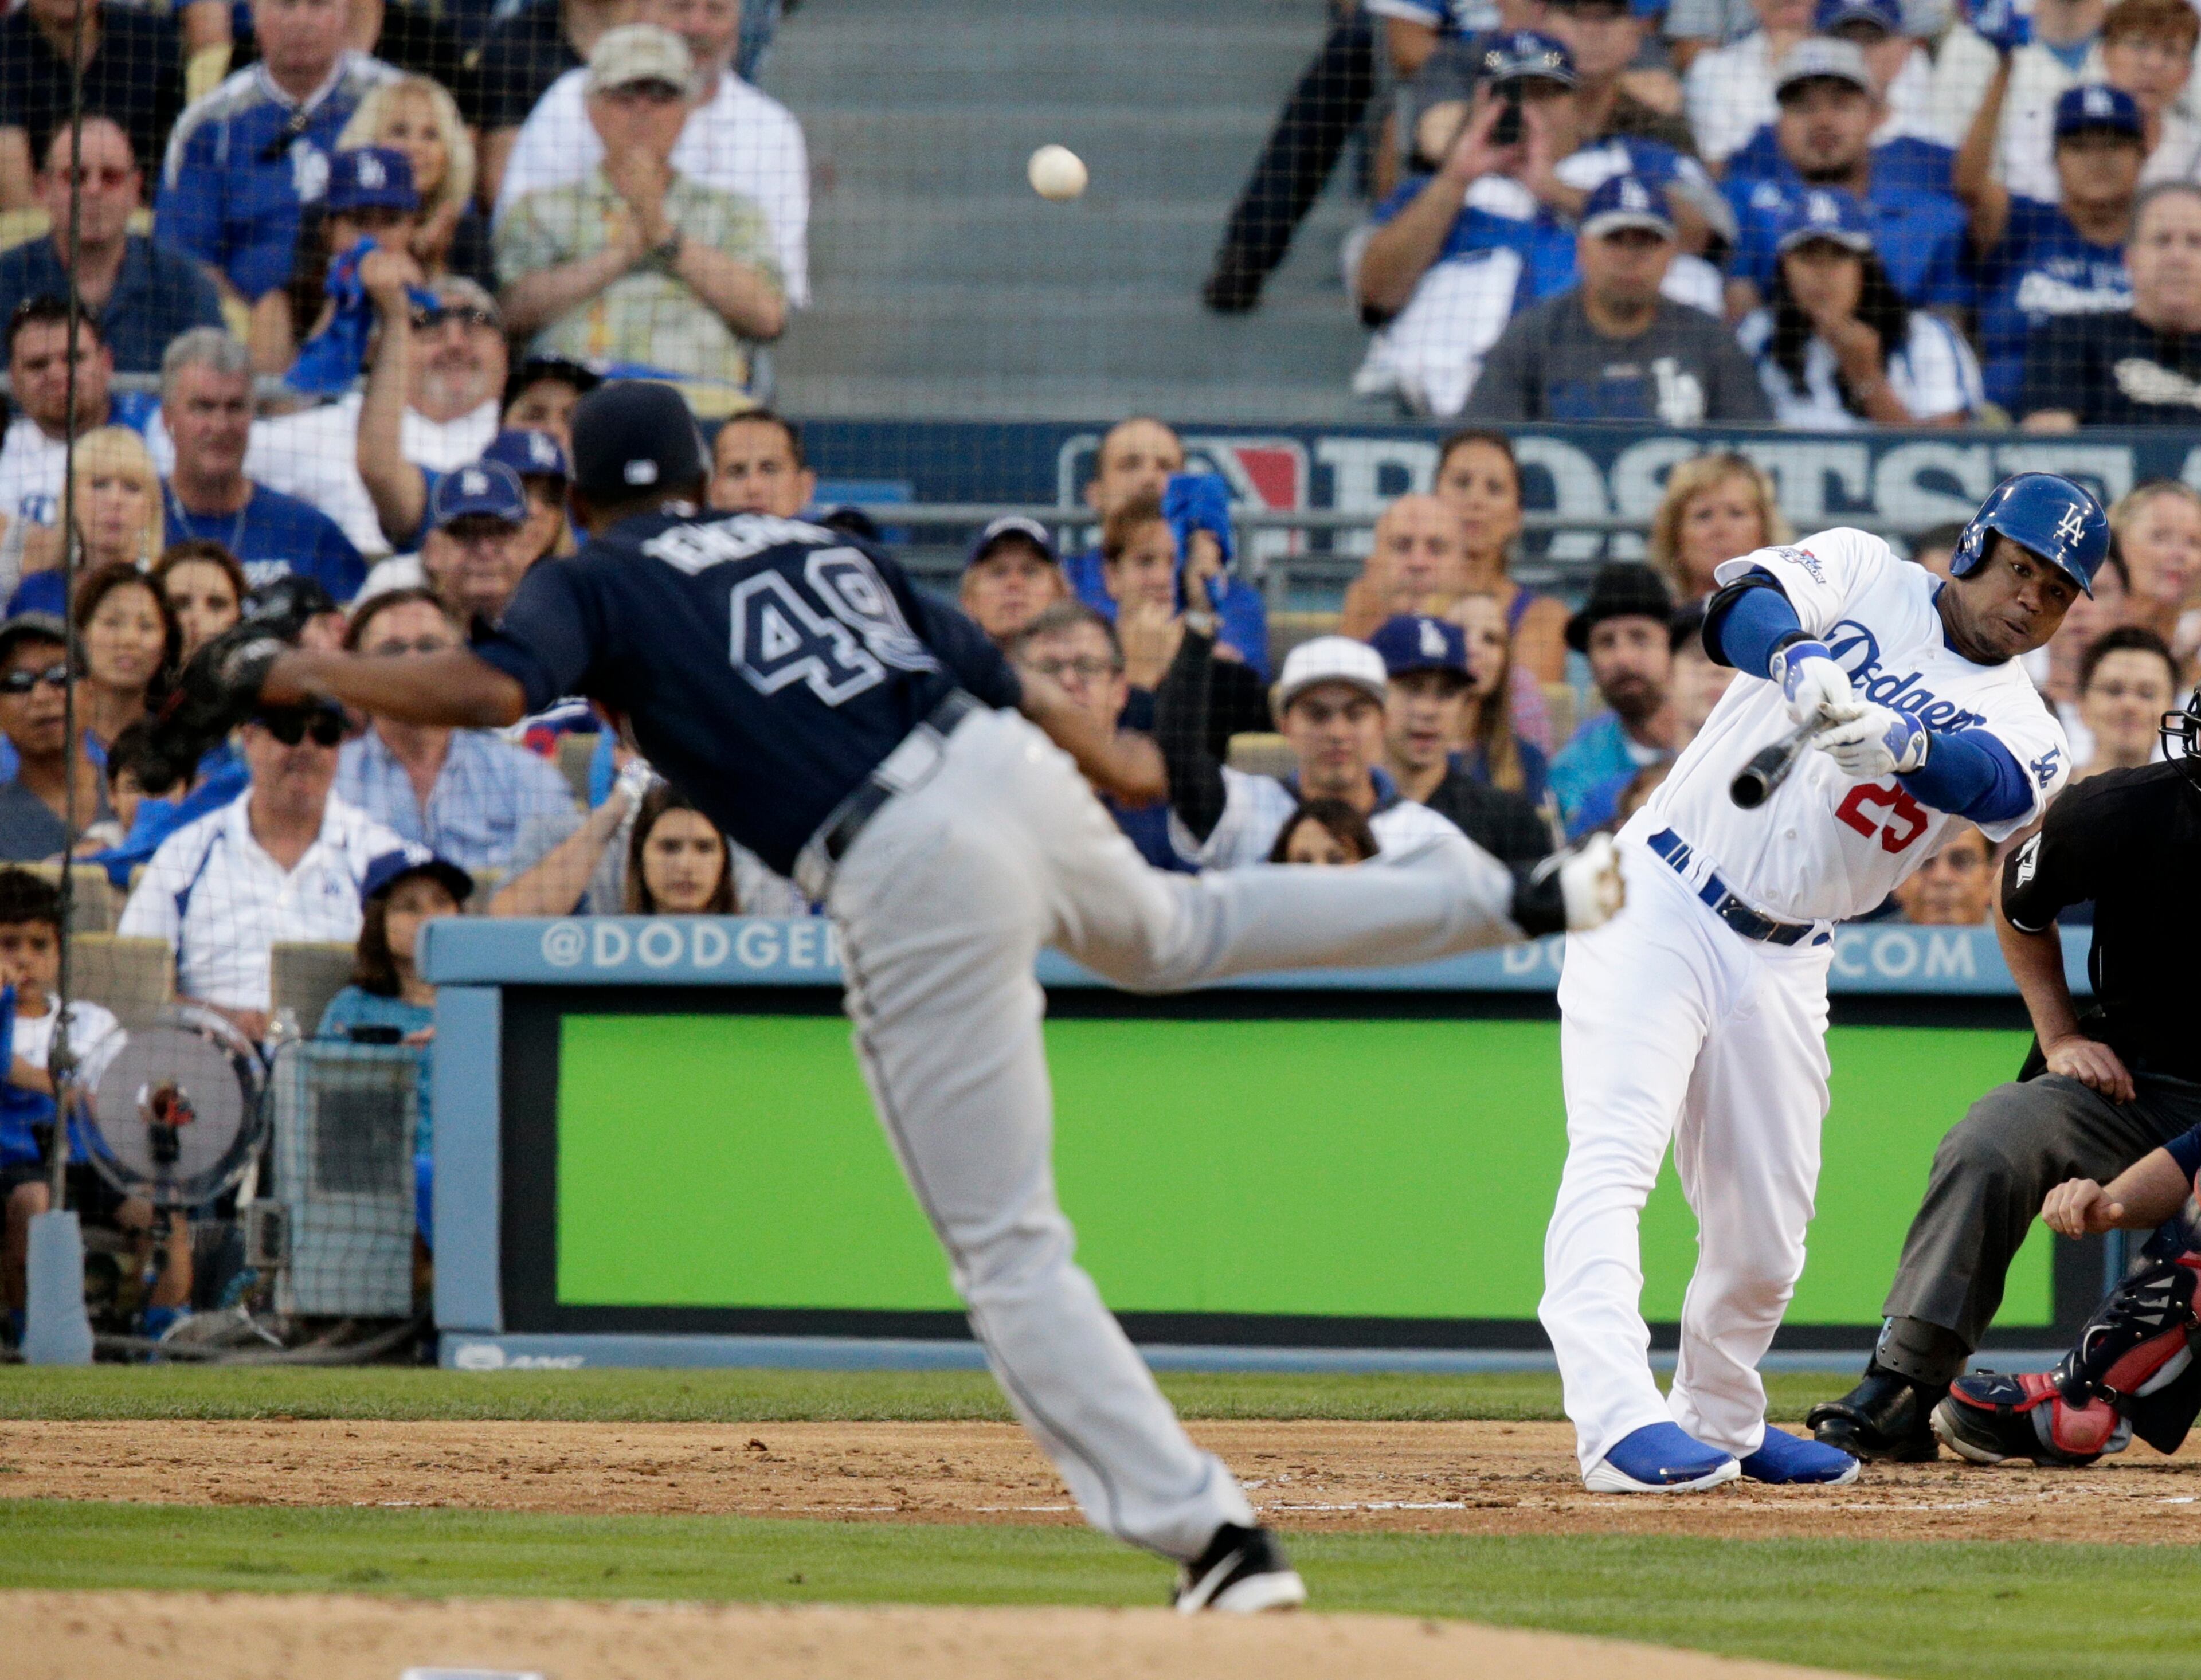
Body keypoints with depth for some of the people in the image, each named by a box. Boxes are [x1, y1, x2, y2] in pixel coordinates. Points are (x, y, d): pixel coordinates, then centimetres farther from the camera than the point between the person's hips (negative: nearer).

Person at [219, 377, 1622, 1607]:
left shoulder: (600, 584, 9)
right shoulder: (823, 547, 23)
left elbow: (491, 690, -10)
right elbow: (1014, 680, 23)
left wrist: (311, 676, 2)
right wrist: (1139, 775, 35)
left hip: (913, 881, -6)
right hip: (1019, 778, 6)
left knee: (1008, 1250, -1)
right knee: (1166, 933, 41)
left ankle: (1209, 1533, -10)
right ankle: (1509, 899, 42)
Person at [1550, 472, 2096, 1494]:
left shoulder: (2021, 730, 5)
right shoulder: (1864, 576, 2)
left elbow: (1998, 783, -20)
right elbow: (1743, 602, -19)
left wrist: (1901, 743, -42)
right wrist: (1797, 660, -42)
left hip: (1782, 965, 4)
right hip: (1656, 906, -4)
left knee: (1765, 1240, 8)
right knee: (1613, 1159, -20)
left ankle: (1719, 1419, 34)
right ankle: (1619, 1422, -31)